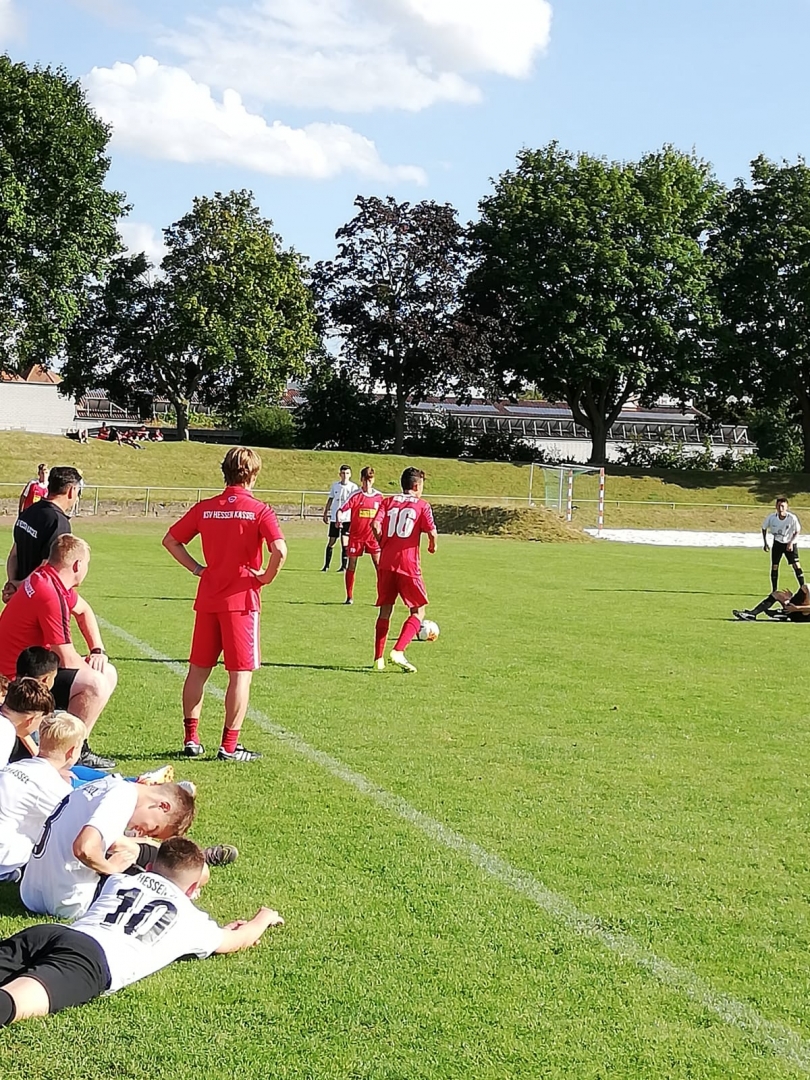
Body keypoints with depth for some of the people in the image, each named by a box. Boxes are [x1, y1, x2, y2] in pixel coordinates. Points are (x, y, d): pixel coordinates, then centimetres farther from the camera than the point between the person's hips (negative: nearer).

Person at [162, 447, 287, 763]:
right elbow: (279, 550, -21)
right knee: (241, 673, 2)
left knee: (198, 670, 15)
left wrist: (196, 568, 10)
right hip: (242, 600, -4)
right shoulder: (259, 510, -8)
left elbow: (170, 540, 9)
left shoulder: (204, 508, 5)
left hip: (207, 600, 4)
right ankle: (229, 746, 2)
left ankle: (191, 739, 18)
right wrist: (266, 577, -6)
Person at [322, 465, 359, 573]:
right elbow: (330, 500, 14)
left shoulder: (353, 487, -1)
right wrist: (325, 513, 11)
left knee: (344, 542, -6)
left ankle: (343, 566, 1)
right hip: (334, 517, 3)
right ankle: (326, 565, 14)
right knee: (331, 542, 5)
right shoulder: (335, 485, 7)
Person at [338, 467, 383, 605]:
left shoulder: (379, 496, 3)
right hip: (356, 535, -1)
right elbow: (341, 510, -13)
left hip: (372, 536, 1)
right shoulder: (355, 496, -6)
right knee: (351, 565, 3)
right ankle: (349, 597, 13)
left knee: (379, 564, -7)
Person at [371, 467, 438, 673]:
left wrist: (384, 544, 13)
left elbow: (376, 525, -3)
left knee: (385, 609, 14)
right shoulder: (422, 505, 2)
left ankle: (378, 658, 10)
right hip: (408, 564, -4)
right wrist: (433, 546, 13)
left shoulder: (388, 501, 11)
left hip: (386, 563, 4)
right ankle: (398, 651, -12)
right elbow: (431, 532, -8)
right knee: (418, 610, 6)